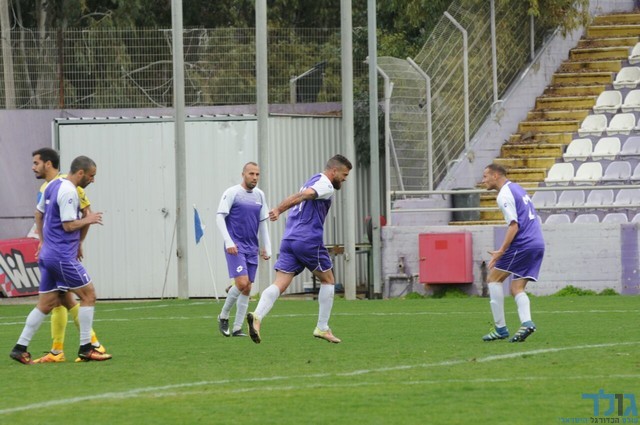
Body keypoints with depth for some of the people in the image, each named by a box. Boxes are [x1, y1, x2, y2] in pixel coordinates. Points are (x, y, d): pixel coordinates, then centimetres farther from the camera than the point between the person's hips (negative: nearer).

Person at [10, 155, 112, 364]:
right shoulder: (69, 192, -16)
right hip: (63, 256, -9)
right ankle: (85, 349, -1)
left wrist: (42, 240, 29)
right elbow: (69, 225, -20)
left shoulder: (53, 185, 13)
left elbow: (39, 213, 23)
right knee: (88, 294, -1)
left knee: (46, 304, 11)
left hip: (48, 253, 9)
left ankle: (20, 348, 7)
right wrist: (88, 220, -4)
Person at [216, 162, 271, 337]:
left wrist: (267, 247, 11)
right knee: (242, 283, -18)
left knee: (247, 289, 2)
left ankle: (237, 328, 7)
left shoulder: (259, 195, 11)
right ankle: (223, 316, 3)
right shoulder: (232, 193, -6)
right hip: (235, 247, -6)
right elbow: (220, 217, -9)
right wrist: (228, 242, -18)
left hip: (251, 248, 6)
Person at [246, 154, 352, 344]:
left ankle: (257, 316, -30)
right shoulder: (325, 185, -6)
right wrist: (279, 210, -31)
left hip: (289, 239, 8)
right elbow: (305, 195, -21)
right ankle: (322, 328, 13)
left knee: (280, 284, -6)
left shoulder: (313, 181, 25)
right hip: (309, 241, -7)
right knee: (328, 280, 13)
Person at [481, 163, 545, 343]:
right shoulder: (517, 189, 22)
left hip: (522, 244, -9)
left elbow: (514, 225, -18)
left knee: (494, 278, 3)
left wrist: (501, 251, -19)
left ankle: (500, 327, -3)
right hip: (538, 243, 9)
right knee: (517, 288, 9)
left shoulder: (504, 195, -8)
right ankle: (526, 322, -16)